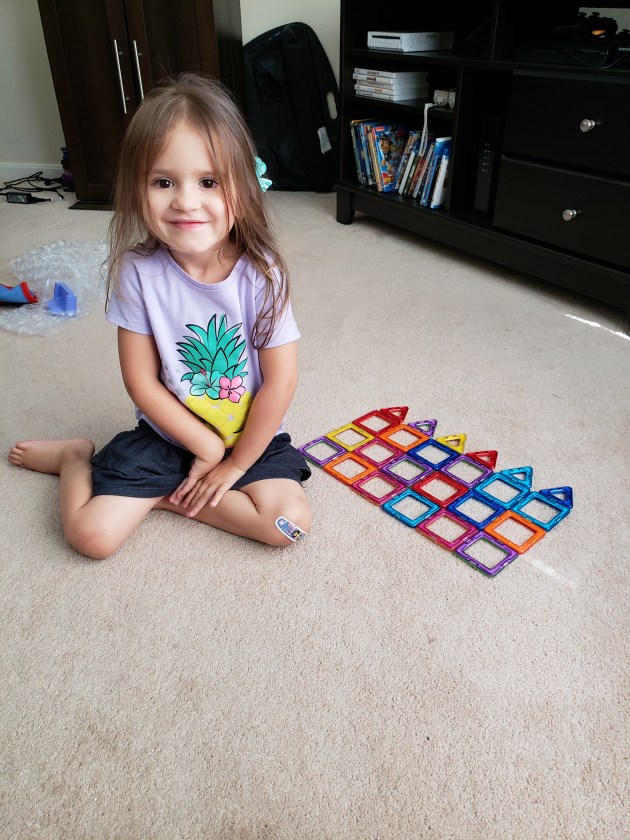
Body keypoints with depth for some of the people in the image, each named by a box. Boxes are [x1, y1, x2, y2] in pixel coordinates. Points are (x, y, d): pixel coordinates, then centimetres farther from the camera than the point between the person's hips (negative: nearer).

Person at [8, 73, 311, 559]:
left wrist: (236, 465, -10)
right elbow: (142, 381, -10)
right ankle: (76, 456, 23)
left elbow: (280, 382, -15)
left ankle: (165, 496, 1)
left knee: (289, 521, -20)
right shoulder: (139, 272, -16)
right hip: (167, 433, 0)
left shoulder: (261, 273, -19)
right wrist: (209, 448, -11)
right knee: (92, 534, -10)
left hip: (253, 437, 1)